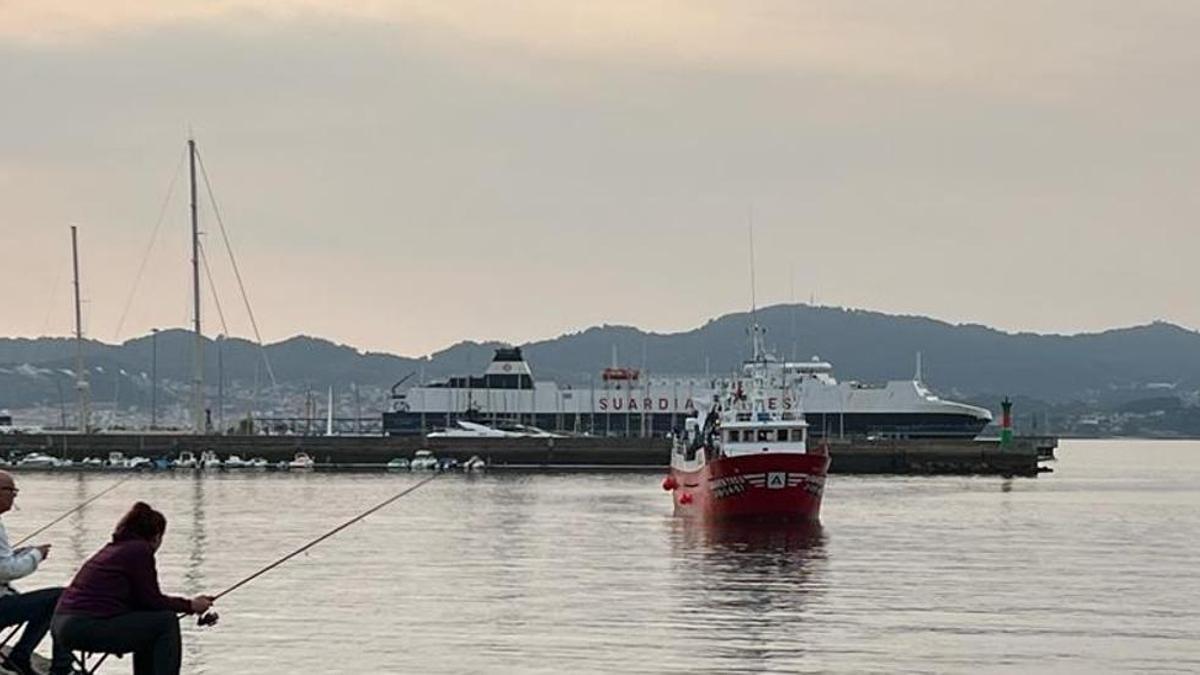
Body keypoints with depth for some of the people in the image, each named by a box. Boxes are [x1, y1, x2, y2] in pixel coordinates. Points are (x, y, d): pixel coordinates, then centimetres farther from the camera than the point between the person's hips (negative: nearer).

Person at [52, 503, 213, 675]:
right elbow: (152, 600, -4)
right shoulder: (140, 550, -5)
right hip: (90, 627, -10)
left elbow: (140, 600, 24)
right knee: (166, 622, -1)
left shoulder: (112, 548, 22)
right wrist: (190, 606, 8)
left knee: (147, 625, 26)